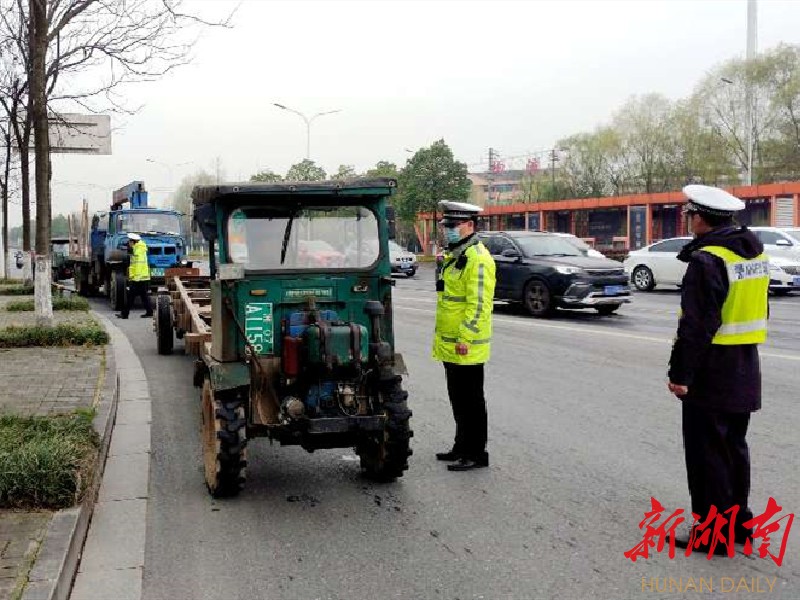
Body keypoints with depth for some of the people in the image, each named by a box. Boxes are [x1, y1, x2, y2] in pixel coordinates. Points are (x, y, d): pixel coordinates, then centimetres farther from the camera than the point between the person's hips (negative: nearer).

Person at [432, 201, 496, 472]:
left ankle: (476, 454, 6)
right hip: (450, 345, 10)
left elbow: (479, 304, -23)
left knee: (471, 401, -2)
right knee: (458, 399, 17)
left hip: (466, 347, -10)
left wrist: (465, 338, -24)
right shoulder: (453, 256, 16)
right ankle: (462, 447, 28)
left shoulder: (477, 258, -16)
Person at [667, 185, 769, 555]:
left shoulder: (707, 260, -19)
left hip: (712, 372, -9)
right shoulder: (755, 253, 10)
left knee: (707, 453, 0)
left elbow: (697, 326, -22)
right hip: (745, 371, 9)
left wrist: (680, 374, -17)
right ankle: (739, 522, 29)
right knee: (734, 447, 18)